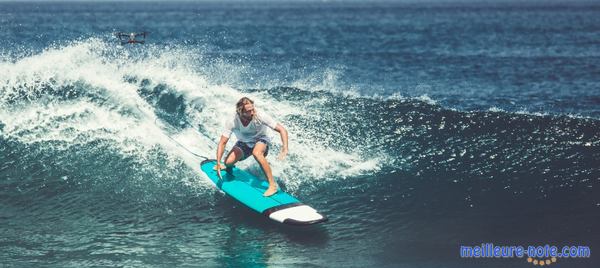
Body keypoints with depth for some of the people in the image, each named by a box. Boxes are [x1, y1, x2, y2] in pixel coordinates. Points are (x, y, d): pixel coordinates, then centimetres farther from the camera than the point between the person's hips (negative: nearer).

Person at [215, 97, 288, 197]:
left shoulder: (260, 116, -32)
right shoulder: (232, 122, -27)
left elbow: (282, 130, -27)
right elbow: (222, 142, -18)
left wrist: (284, 149, -41)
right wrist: (218, 163, -27)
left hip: (261, 140, -2)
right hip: (243, 143, 2)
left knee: (256, 153, -37)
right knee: (229, 162, -21)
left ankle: (272, 185, -30)